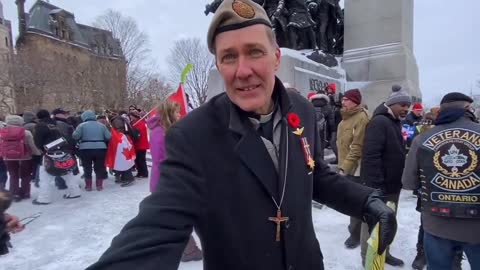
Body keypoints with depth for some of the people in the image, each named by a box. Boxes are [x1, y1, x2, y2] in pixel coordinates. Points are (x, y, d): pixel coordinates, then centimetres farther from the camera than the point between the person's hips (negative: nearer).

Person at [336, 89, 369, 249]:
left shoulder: (361, 117, -18)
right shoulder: (346, 117, 12)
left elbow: (357, 147, -23)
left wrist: (345, 167, -23)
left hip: (355, 168, -9)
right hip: (345, 167, 9)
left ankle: (356, 234, 16)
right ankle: (356, 226, 39)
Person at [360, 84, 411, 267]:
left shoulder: (395, 122, 13)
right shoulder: (379, 122, -18)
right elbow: (371, 155, -27)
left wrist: (401, 179, 16)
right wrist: (376, 184, -28)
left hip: (393, 184, 10)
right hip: (378, 185, -10)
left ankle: (383, 253, 37)